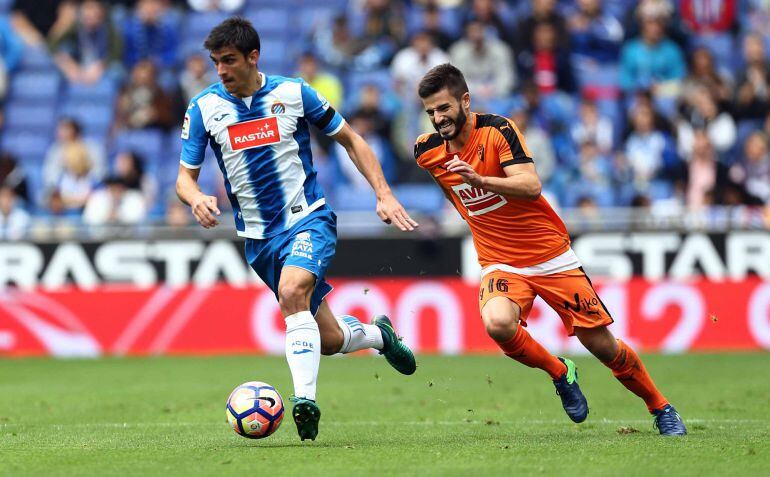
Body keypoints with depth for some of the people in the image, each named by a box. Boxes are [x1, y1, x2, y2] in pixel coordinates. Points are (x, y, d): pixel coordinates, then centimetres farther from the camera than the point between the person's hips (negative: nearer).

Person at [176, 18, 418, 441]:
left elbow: (350, 140, 6)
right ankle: (378, 334, 39)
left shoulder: (293, 93, -4)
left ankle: (305, 399, -35)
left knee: (292, 292, -33)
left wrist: (384, 194, -3)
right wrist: (196, 199, -22)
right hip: (259, 236, 3)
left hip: (309, 219, -3)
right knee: (327, 340, 6)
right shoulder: (204, 108, -1)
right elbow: (185, 176, 2)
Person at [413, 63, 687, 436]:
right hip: (500, 263, 2)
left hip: (551, 257, -2)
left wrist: (479, 179, -39)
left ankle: (660, 407, 24)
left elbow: (531, 186, -26)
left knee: (601, 344, -1)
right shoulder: (427, 151, -2)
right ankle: (559, 373, -1)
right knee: (498, 323, -31)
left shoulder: (498, 130, -14)